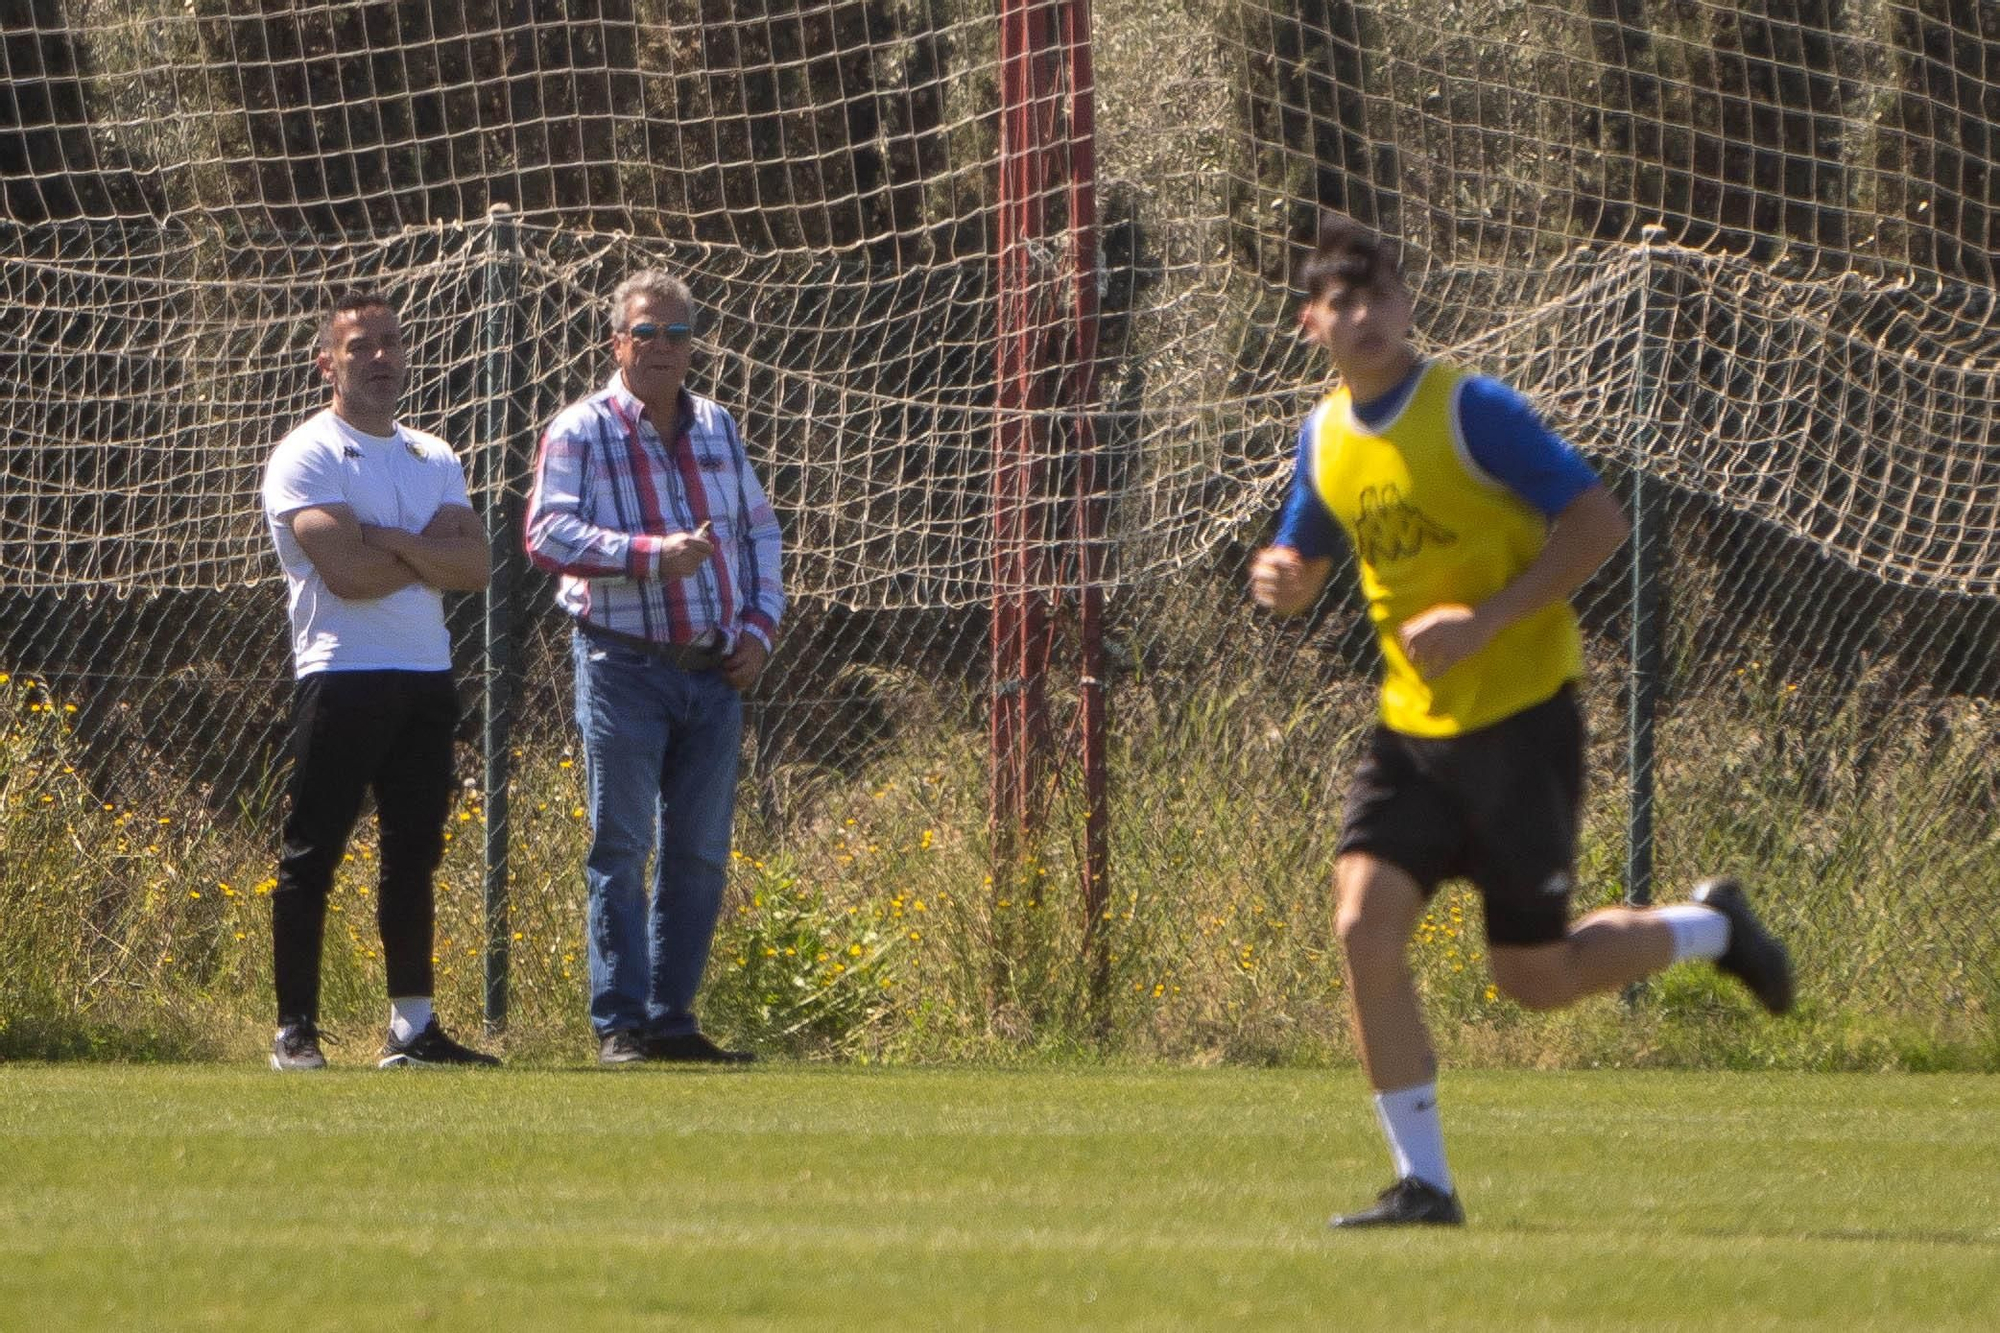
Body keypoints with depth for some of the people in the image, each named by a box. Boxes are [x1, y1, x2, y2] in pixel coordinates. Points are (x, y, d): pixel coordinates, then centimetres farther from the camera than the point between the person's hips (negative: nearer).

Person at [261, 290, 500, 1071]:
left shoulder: (433, 459, 16)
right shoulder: (306, 456, -5)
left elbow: (475, 567, 2)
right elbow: (345, 572, -17)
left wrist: (390, 540, -13)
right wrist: (432, 552, -3)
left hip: (426, 676, 7)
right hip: (343, 675, -7)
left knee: (414, 855, 8)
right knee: (312, 857, -6)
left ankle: (413, 1027, 11)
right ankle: (295, 1030, -4)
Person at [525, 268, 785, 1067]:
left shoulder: (717, 429, 15)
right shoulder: (580, 432, -3)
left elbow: (759, 528, 22)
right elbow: (548, 534, -14)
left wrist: (760, 623, 8)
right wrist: (652, 554, -24)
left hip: (714, 671, 5)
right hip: (624, 664, -5)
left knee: (701, 852, 6)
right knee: (622, 849, -4)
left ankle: (673, 1018, 14)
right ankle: (620, 1025, -2)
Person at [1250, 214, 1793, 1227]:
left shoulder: (1471, 410, -14)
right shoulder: (1325, 438, 6)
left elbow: (1599, 522, -15)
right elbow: (1300, 567, 20)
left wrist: (1485, 620, -23)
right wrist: (1279, 577, -6)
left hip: (1519, 715, -6)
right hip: (1412, 726, 6)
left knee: (1532, 977, -1)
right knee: (1364, 925, -13)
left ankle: (1709, 927, 28)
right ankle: (1422, 1183, -4)